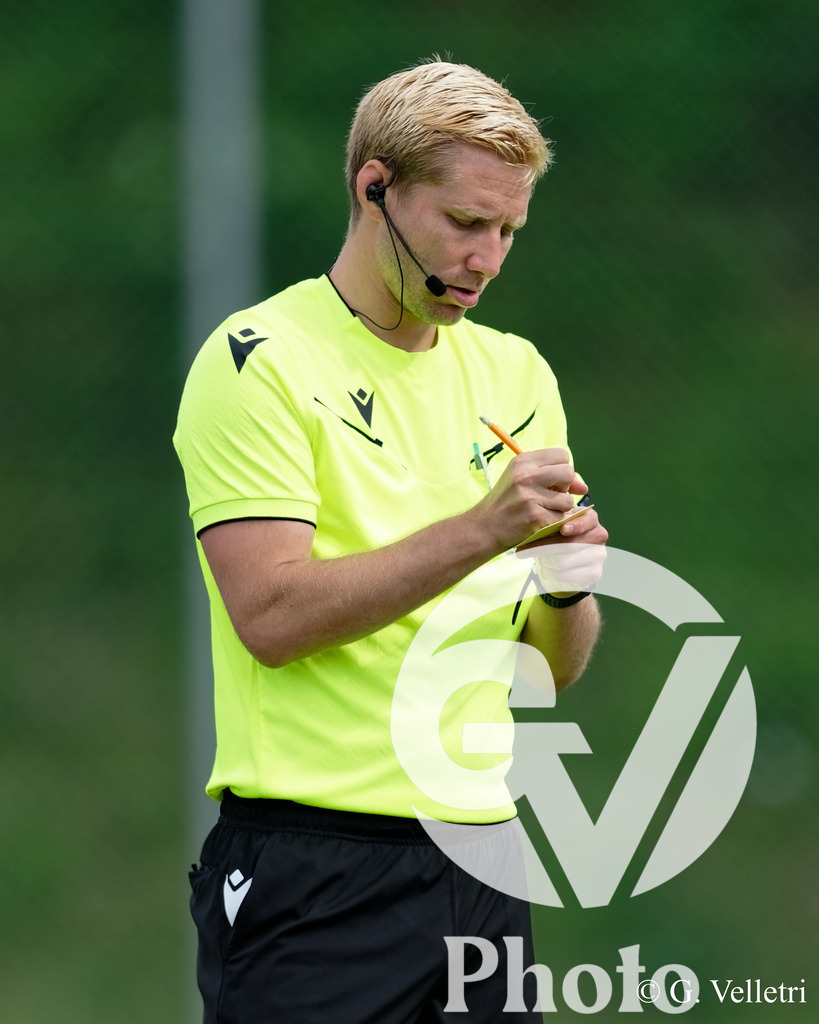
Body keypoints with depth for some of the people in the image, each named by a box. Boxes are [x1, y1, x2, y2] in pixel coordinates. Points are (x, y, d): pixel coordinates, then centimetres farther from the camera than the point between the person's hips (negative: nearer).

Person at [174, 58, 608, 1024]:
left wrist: (568, 581, -7)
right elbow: (271, 614, -17)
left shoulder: (515, 373, 14)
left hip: (480, 863, 6)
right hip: (313, 862, -6)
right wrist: (480, 530, -21)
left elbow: (555, 664, 14)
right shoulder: (259, 360, -5)